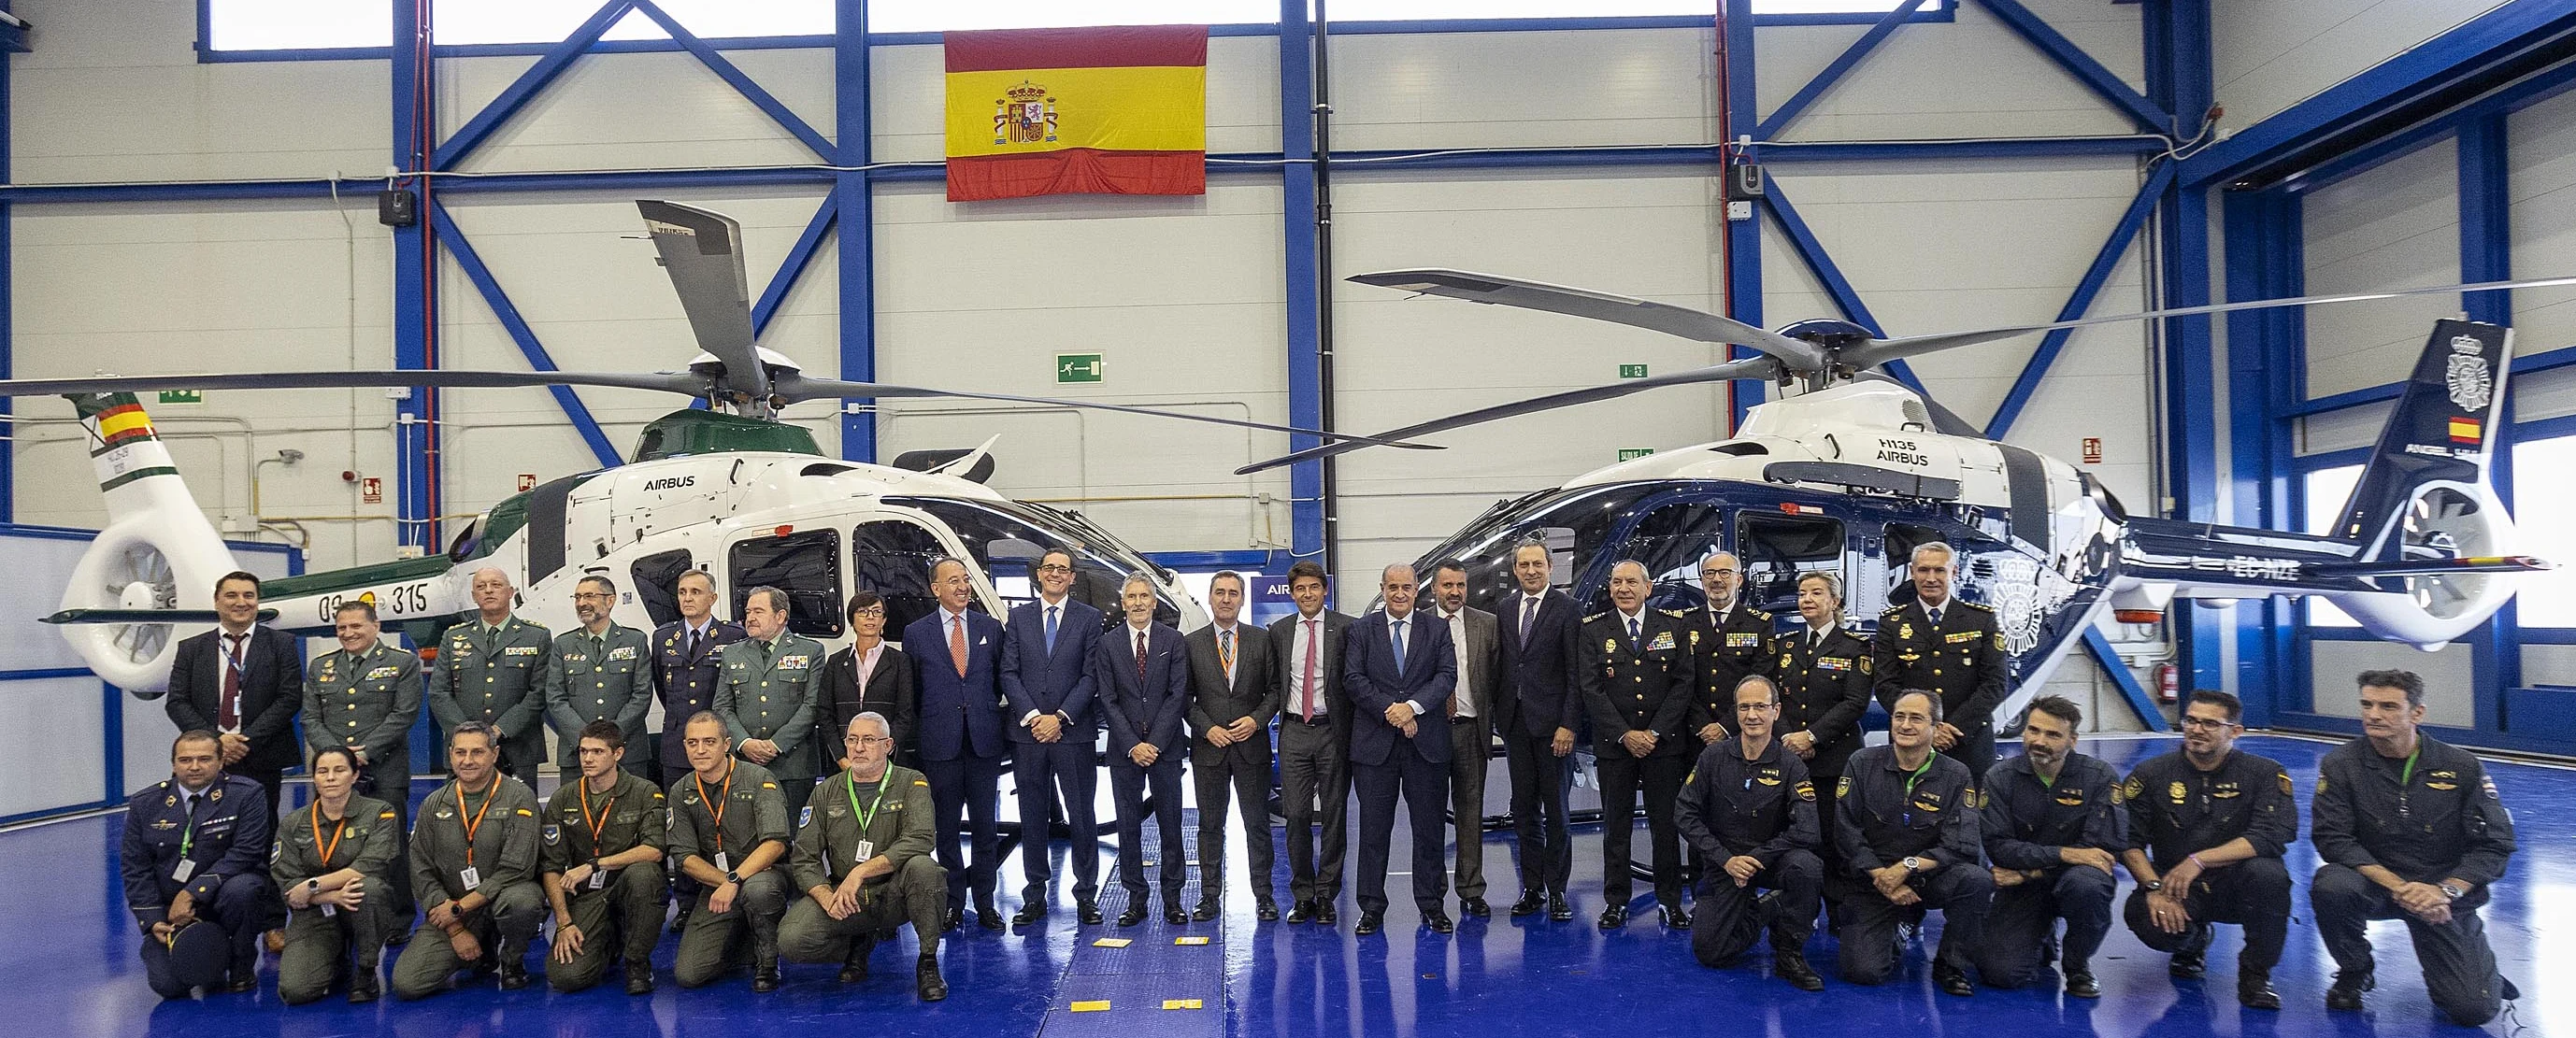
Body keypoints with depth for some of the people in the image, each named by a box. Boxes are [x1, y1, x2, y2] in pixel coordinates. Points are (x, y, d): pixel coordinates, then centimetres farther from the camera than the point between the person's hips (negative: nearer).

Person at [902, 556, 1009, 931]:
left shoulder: (991, 628, 8)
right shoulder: (916, 633, 3)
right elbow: (912, 690, 7)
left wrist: (984, 712, 6)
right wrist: (930, 725, 3)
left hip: (984, 742, 1)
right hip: (940, 745, -1)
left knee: (985, 827, 6)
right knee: (946, 829, 6)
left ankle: (985, 903, 14)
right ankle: (953, 904, 14)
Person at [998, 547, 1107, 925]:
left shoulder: (1089, 618, 5)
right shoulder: (1018, 617, 9)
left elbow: (1091, 676, -1)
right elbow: (1008, 673, 3)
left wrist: (1060, 717, -11)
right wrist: (1032, 717, -9)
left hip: (1074, 732, -1)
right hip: (1027, 732, 2)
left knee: (1082, 817, 2)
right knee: (1032, 818, 7)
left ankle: (1086, 895, 11)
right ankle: (1034, 896, 14)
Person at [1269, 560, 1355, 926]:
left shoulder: (1345, 628, -2)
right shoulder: (1279, 630, 9)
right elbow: (1274, 683, 14)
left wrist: (1352, 729, -6)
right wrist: (1278, 715, 5)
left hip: (1332, 730, -2)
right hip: (1294, 731, 2)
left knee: (1334, 816, 3)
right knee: (1296, 815, 2)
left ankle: (1326, 896, 12)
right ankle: (1302, 896, 13)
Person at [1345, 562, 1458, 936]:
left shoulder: (1437, 630, 8)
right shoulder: (1362, 630, 6)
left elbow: (1447, 676, -2)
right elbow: (1353, 678, -4)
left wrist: (1413, 705, -16)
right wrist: (1390, 710, -13)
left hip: (1425, 743, 1)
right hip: (1375, 742, -1)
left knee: (1428, 828, 6)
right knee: (1374, 829, 3)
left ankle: (1432, 905, 15)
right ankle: (1372, 908, 10)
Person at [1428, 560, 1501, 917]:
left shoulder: (1488, 625, 6)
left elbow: (1497, 676, 5)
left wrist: (1495, 721, -1)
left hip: (1470, 727, 1)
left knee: (1470, 810, 7)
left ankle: (1471, 890, 14)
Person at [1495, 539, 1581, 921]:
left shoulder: (1567, 609, -6)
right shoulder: (1506, 608, 11)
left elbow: (1576, 674, -9)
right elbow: (1501, 665, 13)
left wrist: (1568, 725, -15)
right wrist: (1497, 714, 5)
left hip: (1552, 722, -5)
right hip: (1515, 721, 5)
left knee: (1556, 811, 2)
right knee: (1523, 808, 9)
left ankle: (1556, 891, 11)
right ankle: (1532, 888, 18)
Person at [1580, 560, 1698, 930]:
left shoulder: (1676, 627, 5)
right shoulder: (1593, 630, 3)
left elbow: (1685, 682, 0)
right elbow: (1591, 689, -3)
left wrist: (1655, 732, -9)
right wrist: (1625, 734, -11)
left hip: (1665, 742, 0)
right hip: (1613, 743, 0)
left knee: (1666, 824, 4)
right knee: (1616, 825, 4)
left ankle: (1670, 901, 13)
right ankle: (1616, 900, 12)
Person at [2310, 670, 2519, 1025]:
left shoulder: (2462, 767, -7)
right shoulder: (2341, 765, -9)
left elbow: (2495, 844, -6)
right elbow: (2332, 838, -15)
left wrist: (2445, 891, -21)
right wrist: (2398, 887, -25)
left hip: (2445, 897, 0)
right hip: (2376, 884, 0)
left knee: (2474, 1010, -11)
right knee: (2330, 886, -35)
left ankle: (2477, 962, 28)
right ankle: (2355, 971, -3)